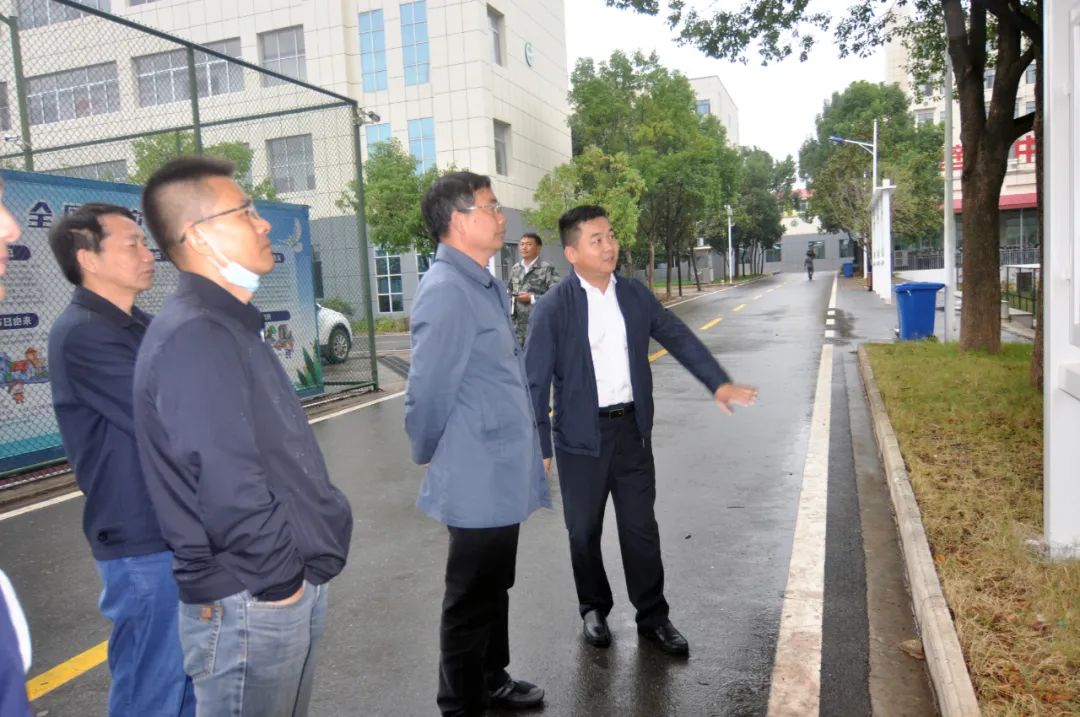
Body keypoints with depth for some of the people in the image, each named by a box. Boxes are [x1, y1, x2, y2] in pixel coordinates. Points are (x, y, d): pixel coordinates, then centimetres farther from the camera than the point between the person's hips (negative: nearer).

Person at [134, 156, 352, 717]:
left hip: (287, 586, 9)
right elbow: (229, 486, -26)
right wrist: (279, 579, -14)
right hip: (253, 604, -9)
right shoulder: (193, 337, -21)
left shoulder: (229, 326, 11)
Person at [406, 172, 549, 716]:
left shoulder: (484, 285, 10)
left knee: (494, 588, 23)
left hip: (502, 474, 9)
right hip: (478, 481, -9)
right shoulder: (447, 291, -22)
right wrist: (428, 457, -5)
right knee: (472, 599, 8)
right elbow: (428, 391, -21)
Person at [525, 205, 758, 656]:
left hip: (631, 429, 3)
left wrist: (719, 383, -2)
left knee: (641, 527, 11)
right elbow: (534, 380, -12)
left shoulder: (635, 295, 2)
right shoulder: (553, 308, -12)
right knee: (584, 531, 12)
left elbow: (679, 338, 8)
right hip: (581, 436, -3)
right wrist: (537, 446, -14)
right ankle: (594, 610, 34)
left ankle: (652, 617, 26)